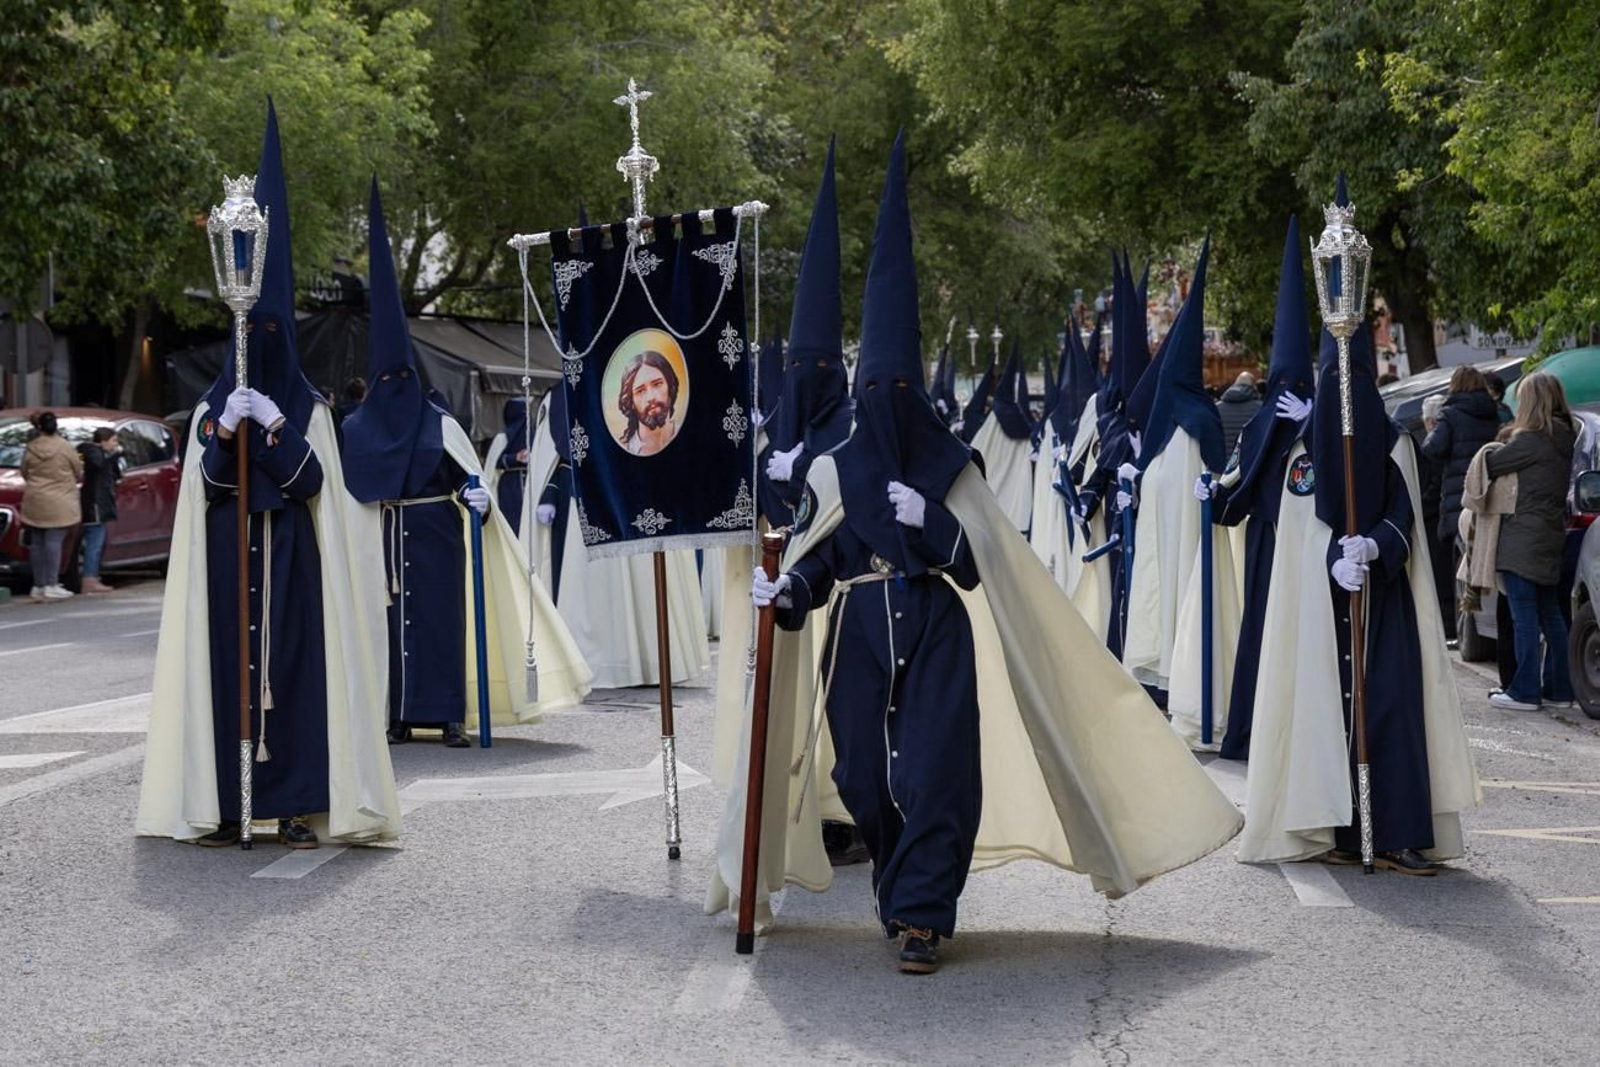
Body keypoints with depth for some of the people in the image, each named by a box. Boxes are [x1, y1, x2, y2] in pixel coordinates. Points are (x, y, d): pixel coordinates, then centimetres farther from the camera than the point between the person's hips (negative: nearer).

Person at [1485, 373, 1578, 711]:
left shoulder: (1530, 441, -16)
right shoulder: (1567, 440, 9)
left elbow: (1489, 465, -12)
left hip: (1522, 541, -8)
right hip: (1552, 536, 8)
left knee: (1524, 617, -5)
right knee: (1550, 615, 14)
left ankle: (1525, 691, -3)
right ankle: (1558, 689, 18)